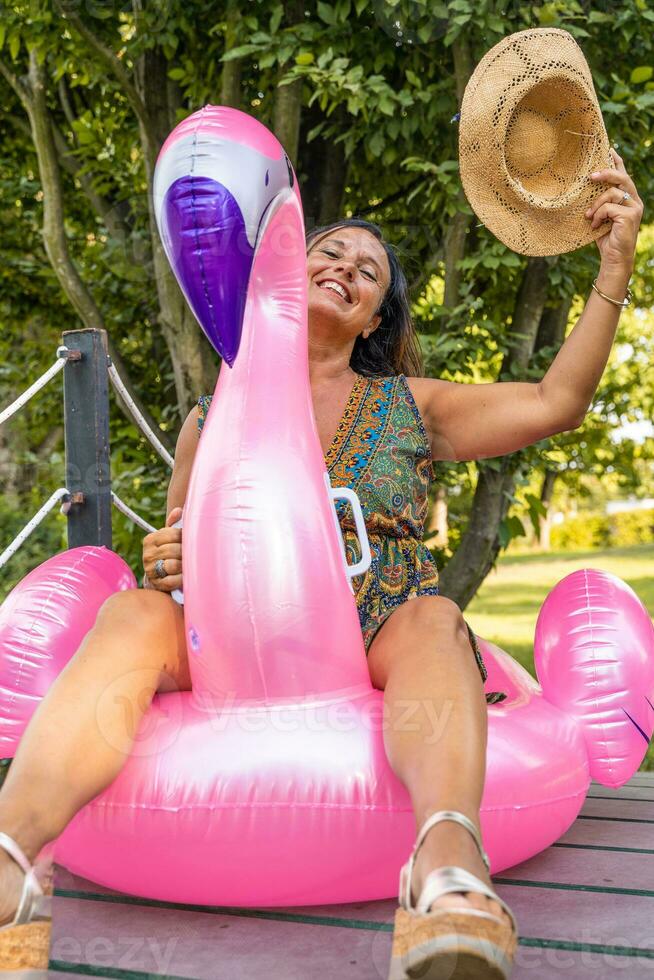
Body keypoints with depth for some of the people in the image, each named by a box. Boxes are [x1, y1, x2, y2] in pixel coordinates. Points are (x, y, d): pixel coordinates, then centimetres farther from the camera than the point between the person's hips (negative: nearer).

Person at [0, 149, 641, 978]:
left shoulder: (407, 408, 17)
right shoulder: (211, 419, 17)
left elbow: (555, 401, 8)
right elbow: (173, 559, 18)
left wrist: (615, 270, 1)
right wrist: (163, 565, -7)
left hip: (378, 658, 0)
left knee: (435, 620, -32)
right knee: (134, 614, -28)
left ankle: (449, 855, -59)